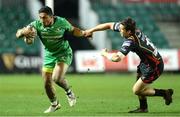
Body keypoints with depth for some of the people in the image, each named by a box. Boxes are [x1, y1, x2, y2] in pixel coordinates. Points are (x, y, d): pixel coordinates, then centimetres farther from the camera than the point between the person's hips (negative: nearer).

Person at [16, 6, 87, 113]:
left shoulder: (61, 22, -17)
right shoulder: (37, 24, -16)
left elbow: (73, 30, 4)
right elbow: (18, 34, -19)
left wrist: (83, 33, -12)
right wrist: (23, 32, -42)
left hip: (64, 53, -4)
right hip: (49, 55, 4)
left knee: (57, 78, -26)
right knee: (47, 84, 3)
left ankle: (69, 92, 6)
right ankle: (54, 104, 29)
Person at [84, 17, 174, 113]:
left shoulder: (130, 42, -32)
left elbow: (116, 58, -41)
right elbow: (109, 25, 3)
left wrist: (105, 53, -21)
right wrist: (91, 30, 4)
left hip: (154, 67, -9)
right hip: (145, 62, 9)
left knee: (136, 90, 0)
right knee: (138, 85, 19)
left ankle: (165, 93, 8)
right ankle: (143, 108, 33)